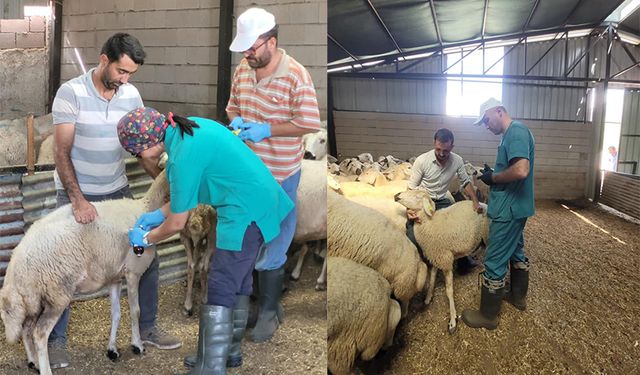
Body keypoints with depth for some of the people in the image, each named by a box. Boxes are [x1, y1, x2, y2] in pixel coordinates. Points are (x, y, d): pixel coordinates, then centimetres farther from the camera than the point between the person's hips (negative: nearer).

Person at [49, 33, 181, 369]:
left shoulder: (131, 95, -4)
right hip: (76, 194, -4)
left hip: (117, 191, 4)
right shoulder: (71, 93, -16)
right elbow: (61, 152, -18)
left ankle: (147, 327, 22)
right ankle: (56, 340, 22)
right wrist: (78, 200, -25)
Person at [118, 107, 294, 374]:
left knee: (219, 290, -2)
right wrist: (159, 214, 21)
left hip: (245, 214, -10)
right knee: (239, 282, 19)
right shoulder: (191, 127, 7)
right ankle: (230, 351, 34)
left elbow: (177, 224, -9)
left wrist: (146, 238, 10)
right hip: (263, 204, 10)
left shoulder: (183, 156, -19)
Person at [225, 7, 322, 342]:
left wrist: (267, 130, -23)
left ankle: (269, 311, 22)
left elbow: (309, 124, -16)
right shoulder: (242, 69, 2)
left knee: (272, 242, 5)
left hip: (280, 173, -6)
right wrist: (236, 121, -8)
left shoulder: (296, 76, -17)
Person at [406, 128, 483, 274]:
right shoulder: (422, 160, -20)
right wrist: (409, 208, -31)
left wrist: (475, 202, -8)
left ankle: (463, 261, 17)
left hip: (442, 201, 4)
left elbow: (466, 182, 6)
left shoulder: (457, 161, -9)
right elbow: (411, 187, -15)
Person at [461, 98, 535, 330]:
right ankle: (518, 296, 41)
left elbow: (521, 170, -31)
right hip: (516, 207, 11)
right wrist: (493, 174, 5)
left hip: (508, 209, -11)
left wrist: (493, 178, -17)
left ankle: (488, 316, 9)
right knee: (516, 251, 24)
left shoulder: (516, 131, -19)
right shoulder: (515, 133, 13)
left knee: (495, 262, -2)